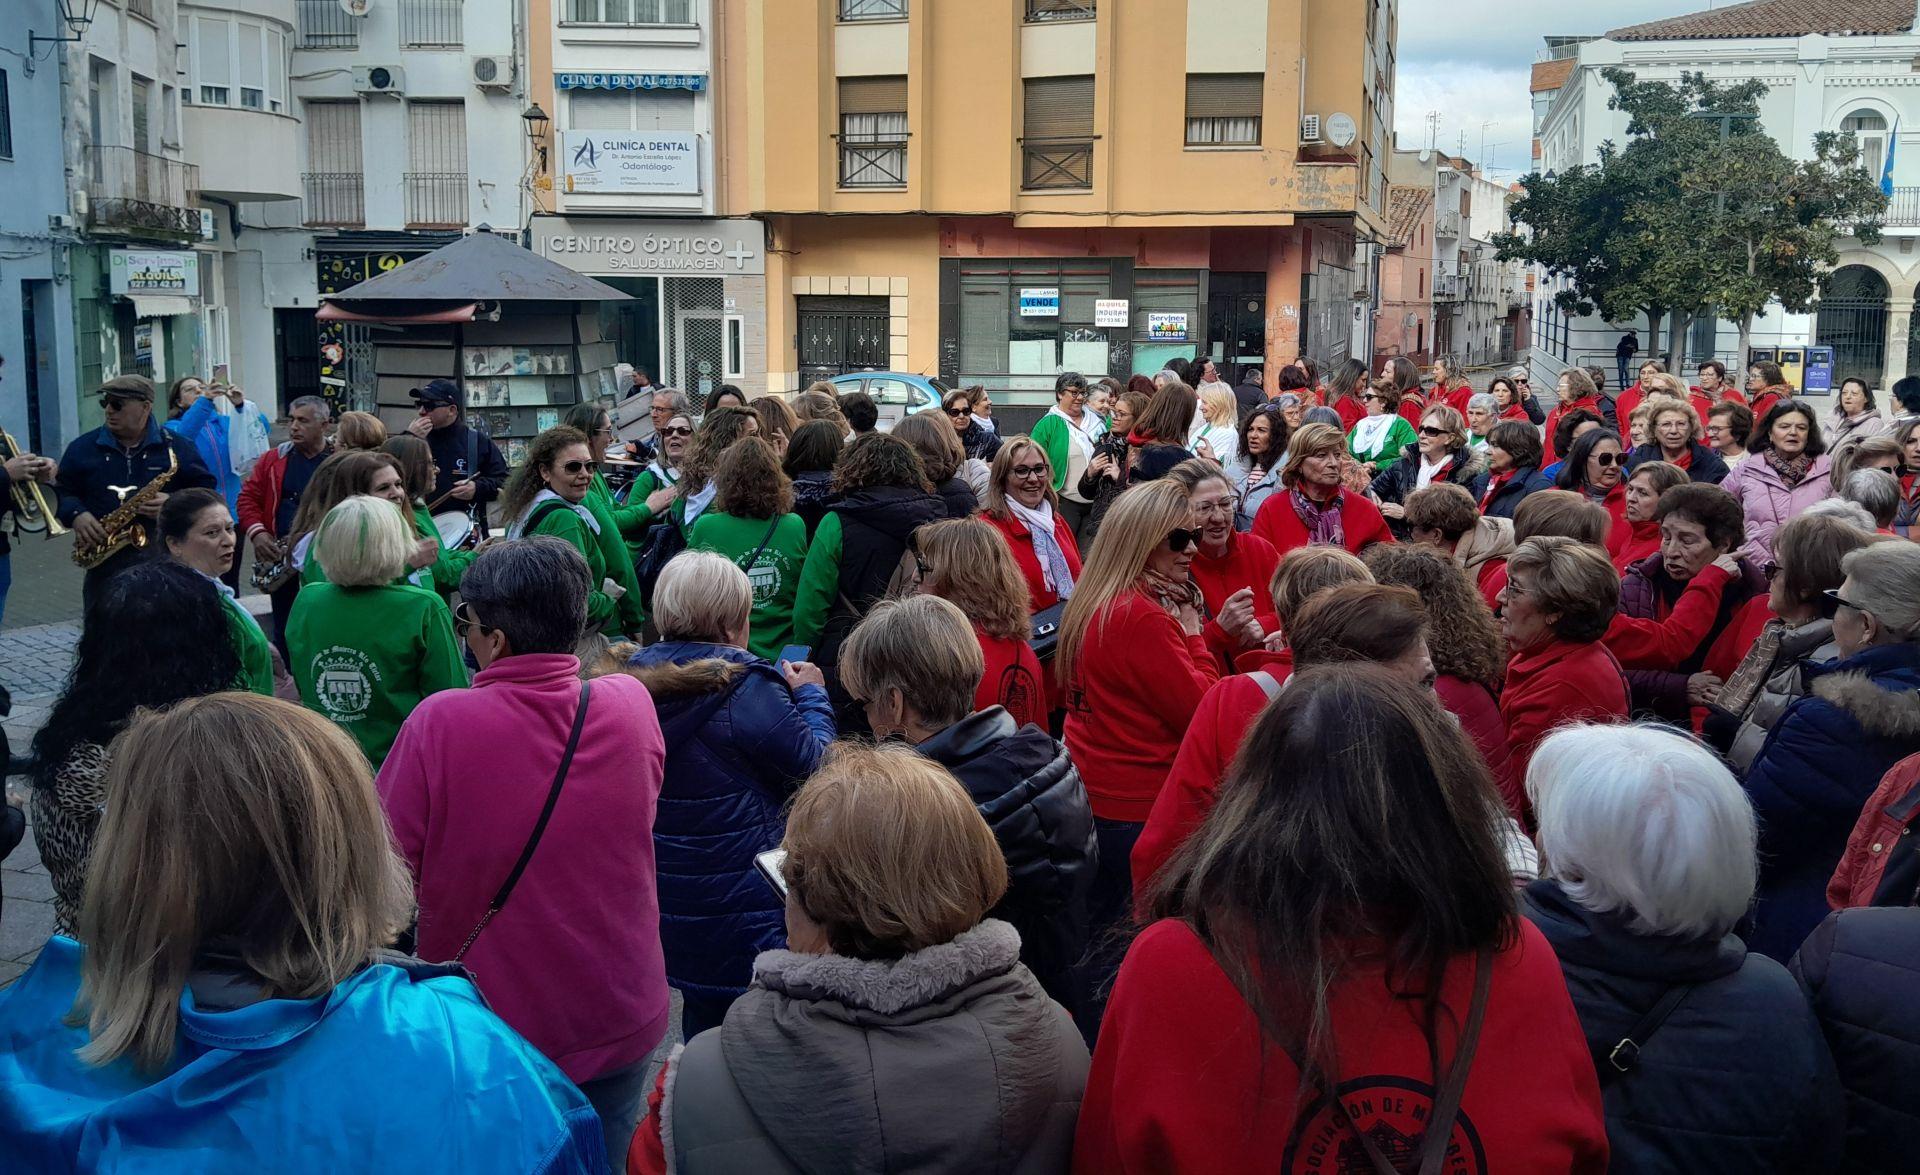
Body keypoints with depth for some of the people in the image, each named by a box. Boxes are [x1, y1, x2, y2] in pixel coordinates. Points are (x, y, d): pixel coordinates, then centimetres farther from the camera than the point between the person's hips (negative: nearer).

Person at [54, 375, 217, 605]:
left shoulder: (176, 447, 4)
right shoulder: (83, 447, 10)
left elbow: (204, 488, 5)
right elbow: (61, 489, 13)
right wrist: (76, 515, -8)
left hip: (165, 559, -2)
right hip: (102, 561, 2)